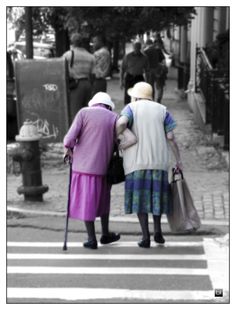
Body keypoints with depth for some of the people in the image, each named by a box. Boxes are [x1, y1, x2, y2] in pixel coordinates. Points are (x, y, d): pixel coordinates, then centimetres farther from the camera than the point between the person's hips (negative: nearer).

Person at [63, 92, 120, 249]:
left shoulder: (84, 112, 0)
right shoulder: (114, 117, 5)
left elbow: (70, 138, -9)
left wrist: (68, 149, 10)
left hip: (83, 165, -2)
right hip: (102, 166, 2)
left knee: (87, 202, 7)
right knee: (102, 199, 22)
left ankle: (92, 239, 9)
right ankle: (106, 234, 28)